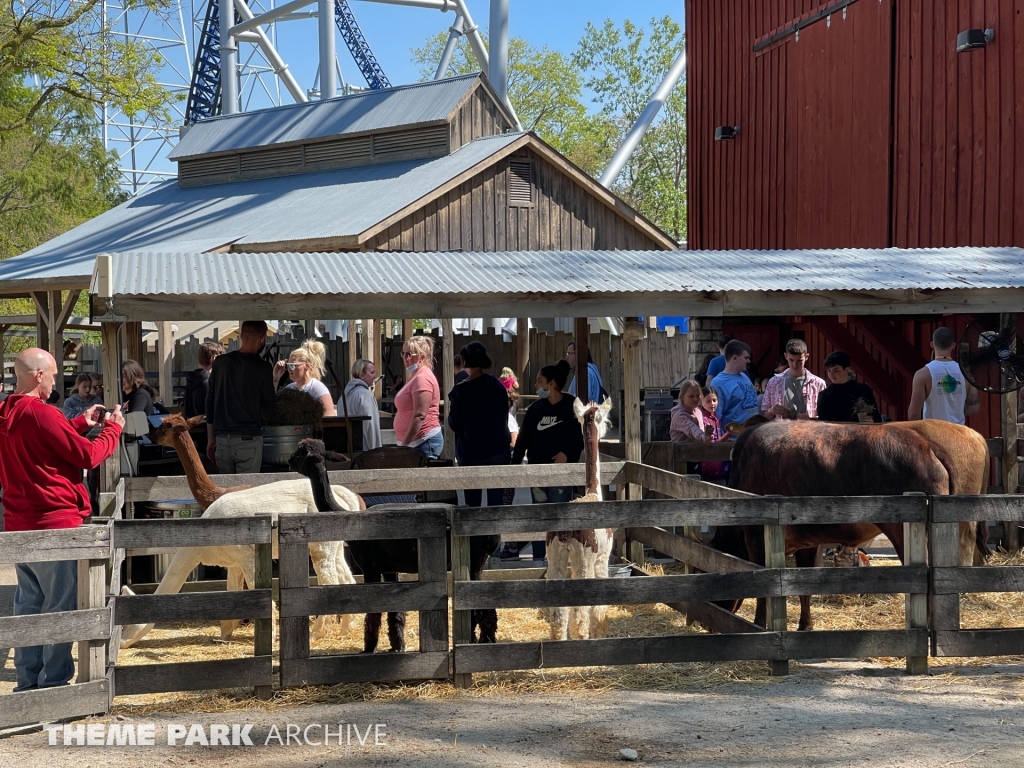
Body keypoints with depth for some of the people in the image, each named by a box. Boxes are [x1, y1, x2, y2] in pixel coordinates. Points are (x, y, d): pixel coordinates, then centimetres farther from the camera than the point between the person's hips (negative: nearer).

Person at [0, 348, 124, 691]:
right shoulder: (41, 414, -19)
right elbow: (88, 456, -12)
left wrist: (81, 423, 17)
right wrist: (113, 428, 3)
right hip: (54, 522, -8)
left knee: (28, 604, 14)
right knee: (61, 607, 0)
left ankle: (28, 681, 19)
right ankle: (54, 682, 3)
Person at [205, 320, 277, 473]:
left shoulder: (220, 363, 6)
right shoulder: (263, 368, -6)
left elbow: (210, 402, 10)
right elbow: (270, 406, -3)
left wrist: (210, 438, 16)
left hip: (222, 438, 4)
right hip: (249, 439, -4)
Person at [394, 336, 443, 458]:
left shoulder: (423, 378, -13)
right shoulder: (415, 377, 20)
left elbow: (420, 416, -20)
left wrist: (404, 444, -20)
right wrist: (404, 443, 21)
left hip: (425, 442, -10)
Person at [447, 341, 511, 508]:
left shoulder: (460, 391, -11)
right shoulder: (498, 386, 0)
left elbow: (454, 425, -7)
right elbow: (505, 418, 8)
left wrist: (450, 410, 11)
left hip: (471, 453, -2)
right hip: (498, 451, 3)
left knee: (473, 500, 7)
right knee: (496, 498, 4)